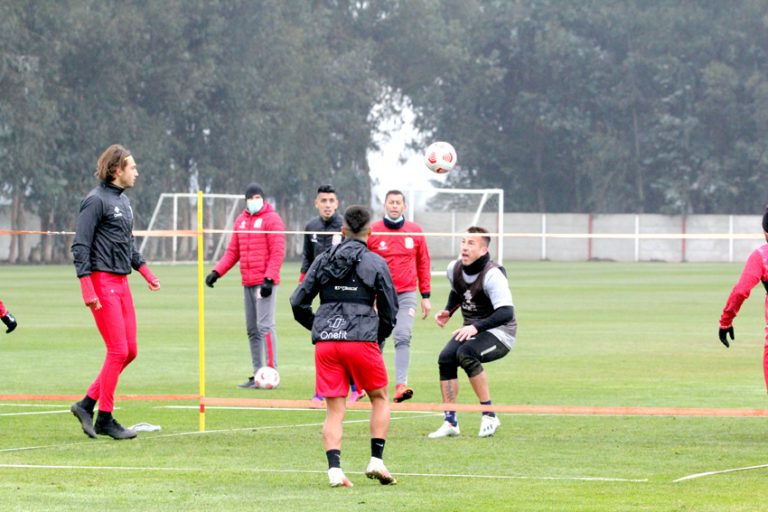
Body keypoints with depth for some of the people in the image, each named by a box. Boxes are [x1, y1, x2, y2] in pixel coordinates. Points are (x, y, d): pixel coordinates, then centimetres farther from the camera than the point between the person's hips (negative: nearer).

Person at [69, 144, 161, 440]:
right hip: (103, 282, -9)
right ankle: (105, 419, 0)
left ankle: (87, 404, 14)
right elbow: (80, 246, -15)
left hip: (122, 283, 9)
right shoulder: (97, 200, -11)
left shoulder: (123, 201, 16)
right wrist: (87, 289, -20)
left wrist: (146, 272, 23)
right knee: (118, 351, -9)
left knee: (129, 350, 7)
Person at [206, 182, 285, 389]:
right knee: (252, 330, 9)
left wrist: (269, 279, -20)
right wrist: (217, 272, 6)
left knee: (264, 326, -13)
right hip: (248, 284, 7)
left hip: (265, 283, -7)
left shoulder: (271, 219, -5)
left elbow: (278, 252, -11)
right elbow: (233, 251, 18)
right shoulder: (241, 220, 16)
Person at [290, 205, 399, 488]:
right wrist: (378, 338, 21)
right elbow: (390, 310, 6)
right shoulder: (375, 263, 2)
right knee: (380, 398, 16)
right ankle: (376, 461, 6)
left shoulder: (323, 260, 11)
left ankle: (334, 469, -8)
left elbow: (298, 302, 11)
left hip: (325, 342, 3)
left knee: (334, 410, 6)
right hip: (362, 340, -3)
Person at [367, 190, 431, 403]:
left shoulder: (415, 231, 5)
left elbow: (423, 264, 10)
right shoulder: (372, 232, 0)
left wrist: (425, 296, 8)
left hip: (406, 295, 0)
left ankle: (401, 385, -22)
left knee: (403, 338, -14)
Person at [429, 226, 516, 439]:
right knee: (446, 359, -16)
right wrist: (448, 311, 5)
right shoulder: (454, 269, -1)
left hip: (499, 333, -7)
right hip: (471, 330, 7)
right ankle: (450, 422, -7)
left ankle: (489, 415, -23)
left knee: (466, 353, -33)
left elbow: (506, 313, -33)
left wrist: (477, 327, -42)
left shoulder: (492, 275, -24)